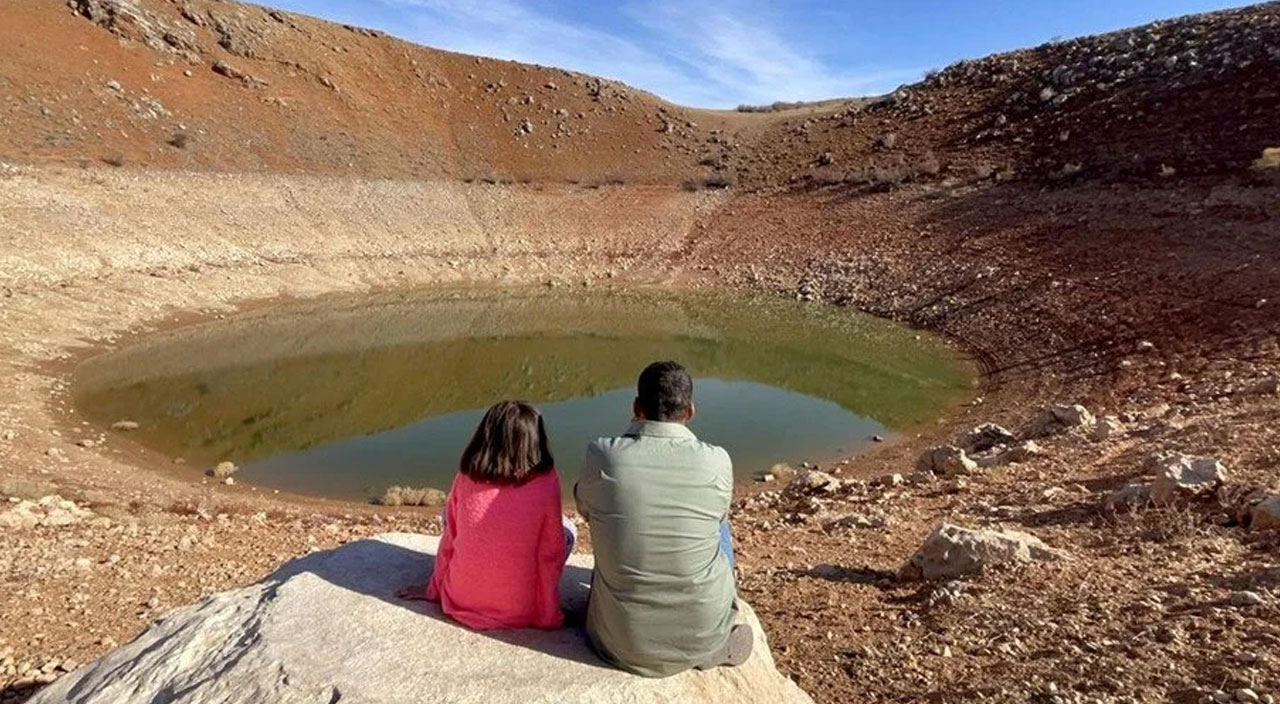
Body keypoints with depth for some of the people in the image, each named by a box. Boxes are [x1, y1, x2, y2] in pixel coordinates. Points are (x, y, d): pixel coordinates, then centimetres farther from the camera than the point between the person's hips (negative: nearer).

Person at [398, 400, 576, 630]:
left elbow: (449, 540, 3)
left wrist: (434, 589, 18)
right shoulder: (546, 482, -16)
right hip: (517, 612, -2)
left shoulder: (465, 477, -7)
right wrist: (549, 614, 0)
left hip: (460, 600, 2)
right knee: (567, 529, 16)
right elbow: (551, 553, -11)